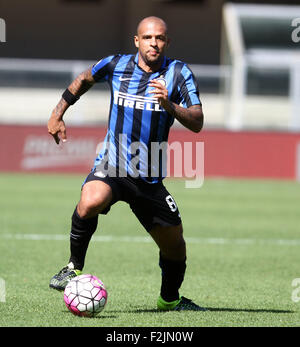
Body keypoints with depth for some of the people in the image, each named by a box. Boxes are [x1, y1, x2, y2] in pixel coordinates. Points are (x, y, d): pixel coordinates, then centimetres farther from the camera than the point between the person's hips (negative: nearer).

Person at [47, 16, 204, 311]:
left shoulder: (179, 73, -4)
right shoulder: (115, 65, -1)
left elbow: (197, 123, -13)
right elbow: (84, 80, 21)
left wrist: (169, 106, -30)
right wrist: (57, 115, 20)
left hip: (150, 177, 2)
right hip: (111, 166, -2)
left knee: (174, 243, 9)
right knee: (91, 201, -35)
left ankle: (170, 299, 37)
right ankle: (74, 267, -14)